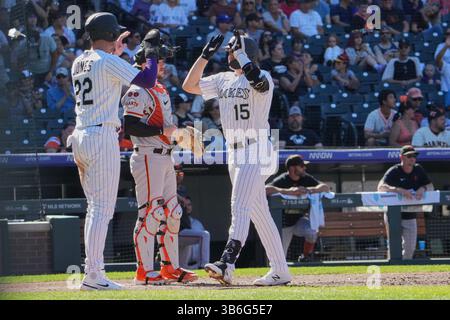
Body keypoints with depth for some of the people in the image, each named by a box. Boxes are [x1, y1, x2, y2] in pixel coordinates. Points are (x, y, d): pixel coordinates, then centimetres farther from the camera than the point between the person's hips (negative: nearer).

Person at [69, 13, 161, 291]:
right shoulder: (108, 62, -10)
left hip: (80, 137, 9)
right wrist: (151, 51, -1)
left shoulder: (79, 63, 14)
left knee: (96, 207, 16)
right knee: (103, 208, -9)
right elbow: (147, 80, -15)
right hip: (102, 137, -9)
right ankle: (94, 275, -14)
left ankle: (92, 269, 14)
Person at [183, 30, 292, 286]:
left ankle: (227, 265, -30)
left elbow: (257, 80, -33)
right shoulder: (223, 80, 14)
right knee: (258, 212, 9)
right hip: (234, 152, 8)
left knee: (240, 207, -19)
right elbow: (189, 85, 11)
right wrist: (206, 54, 5)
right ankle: (280, 271, 13)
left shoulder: (263, 77, -8)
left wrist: (241, 53, -22)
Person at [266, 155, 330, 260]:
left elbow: (326, 188, -10)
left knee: (311, 232, -32)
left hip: (299, 220, 3)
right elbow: (266, 189, -36)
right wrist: (289, 191, -45)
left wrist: (309, 190, -29)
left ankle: (306, 256, -5)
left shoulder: (306, 179, -4)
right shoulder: (281, 180, -17)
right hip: (284, 224, -2)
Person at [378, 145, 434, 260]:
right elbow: (381, 187, -29)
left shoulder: (418, 170, 2)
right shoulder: (394, 171, -14)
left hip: (410, 217, 5)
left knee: (410, 248, 6)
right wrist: (400, 190, -43)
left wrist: (423, 188, -21)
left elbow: (431, 187, 4)